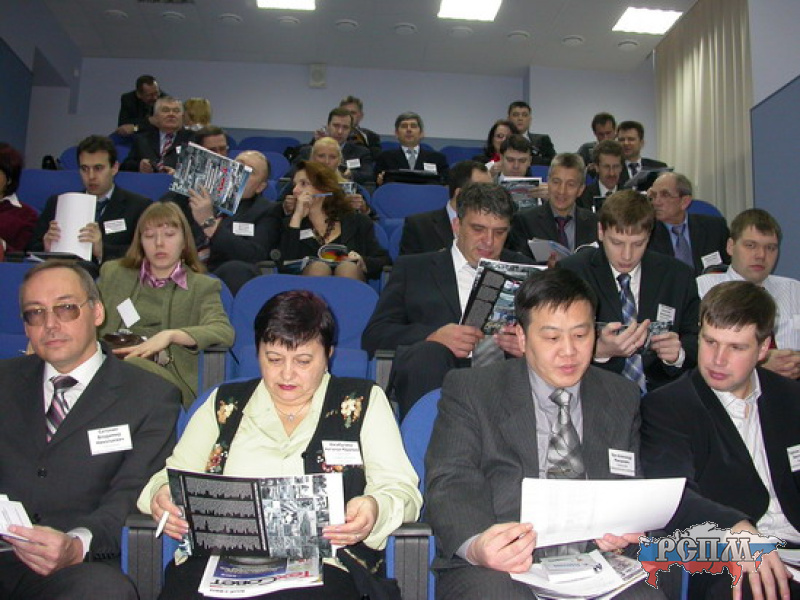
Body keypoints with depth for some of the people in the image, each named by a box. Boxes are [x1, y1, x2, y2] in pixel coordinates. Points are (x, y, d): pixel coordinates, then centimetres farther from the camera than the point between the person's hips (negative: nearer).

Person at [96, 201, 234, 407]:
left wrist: (170, 335, -16)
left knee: (133, 367, -38)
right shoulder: (112, 273, 28)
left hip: (170, 377, -2)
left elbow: (224, 333, 0)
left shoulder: (202, 286, 17)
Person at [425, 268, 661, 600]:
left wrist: (626, 528, -9)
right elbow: (450, 485, -5)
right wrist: (475, 545, -27)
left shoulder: (622, 397, 18)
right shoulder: (469, 389, 6)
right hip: (498, 566, -3)